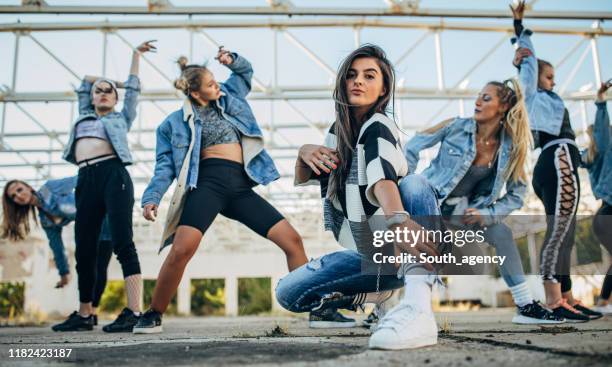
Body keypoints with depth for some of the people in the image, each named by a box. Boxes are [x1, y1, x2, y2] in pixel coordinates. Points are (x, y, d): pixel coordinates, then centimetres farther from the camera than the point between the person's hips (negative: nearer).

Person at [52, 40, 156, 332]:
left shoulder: (121, 117, 20)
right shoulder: (84, 114, 29)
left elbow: (133, 88, 22)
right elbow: (86, 81, 39)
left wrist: (136, 55, 28)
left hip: (113, 174, -5)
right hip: (85, 180, 5)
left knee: (122, 243, -15)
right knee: (84, 250, 3)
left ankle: (133, 312, -21)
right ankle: (84, 314, 12)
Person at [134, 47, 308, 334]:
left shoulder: (227, 97, 22)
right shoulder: (175, 123, 9)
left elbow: (246, 71, 37)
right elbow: (166, 166, 5)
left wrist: (232, 60, 14)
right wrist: (152, 198, -11)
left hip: (241, 188, 4)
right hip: (208, 183, -4)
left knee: (292, 239, -6)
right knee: (182, 248, -27)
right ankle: (153, 315, -5)